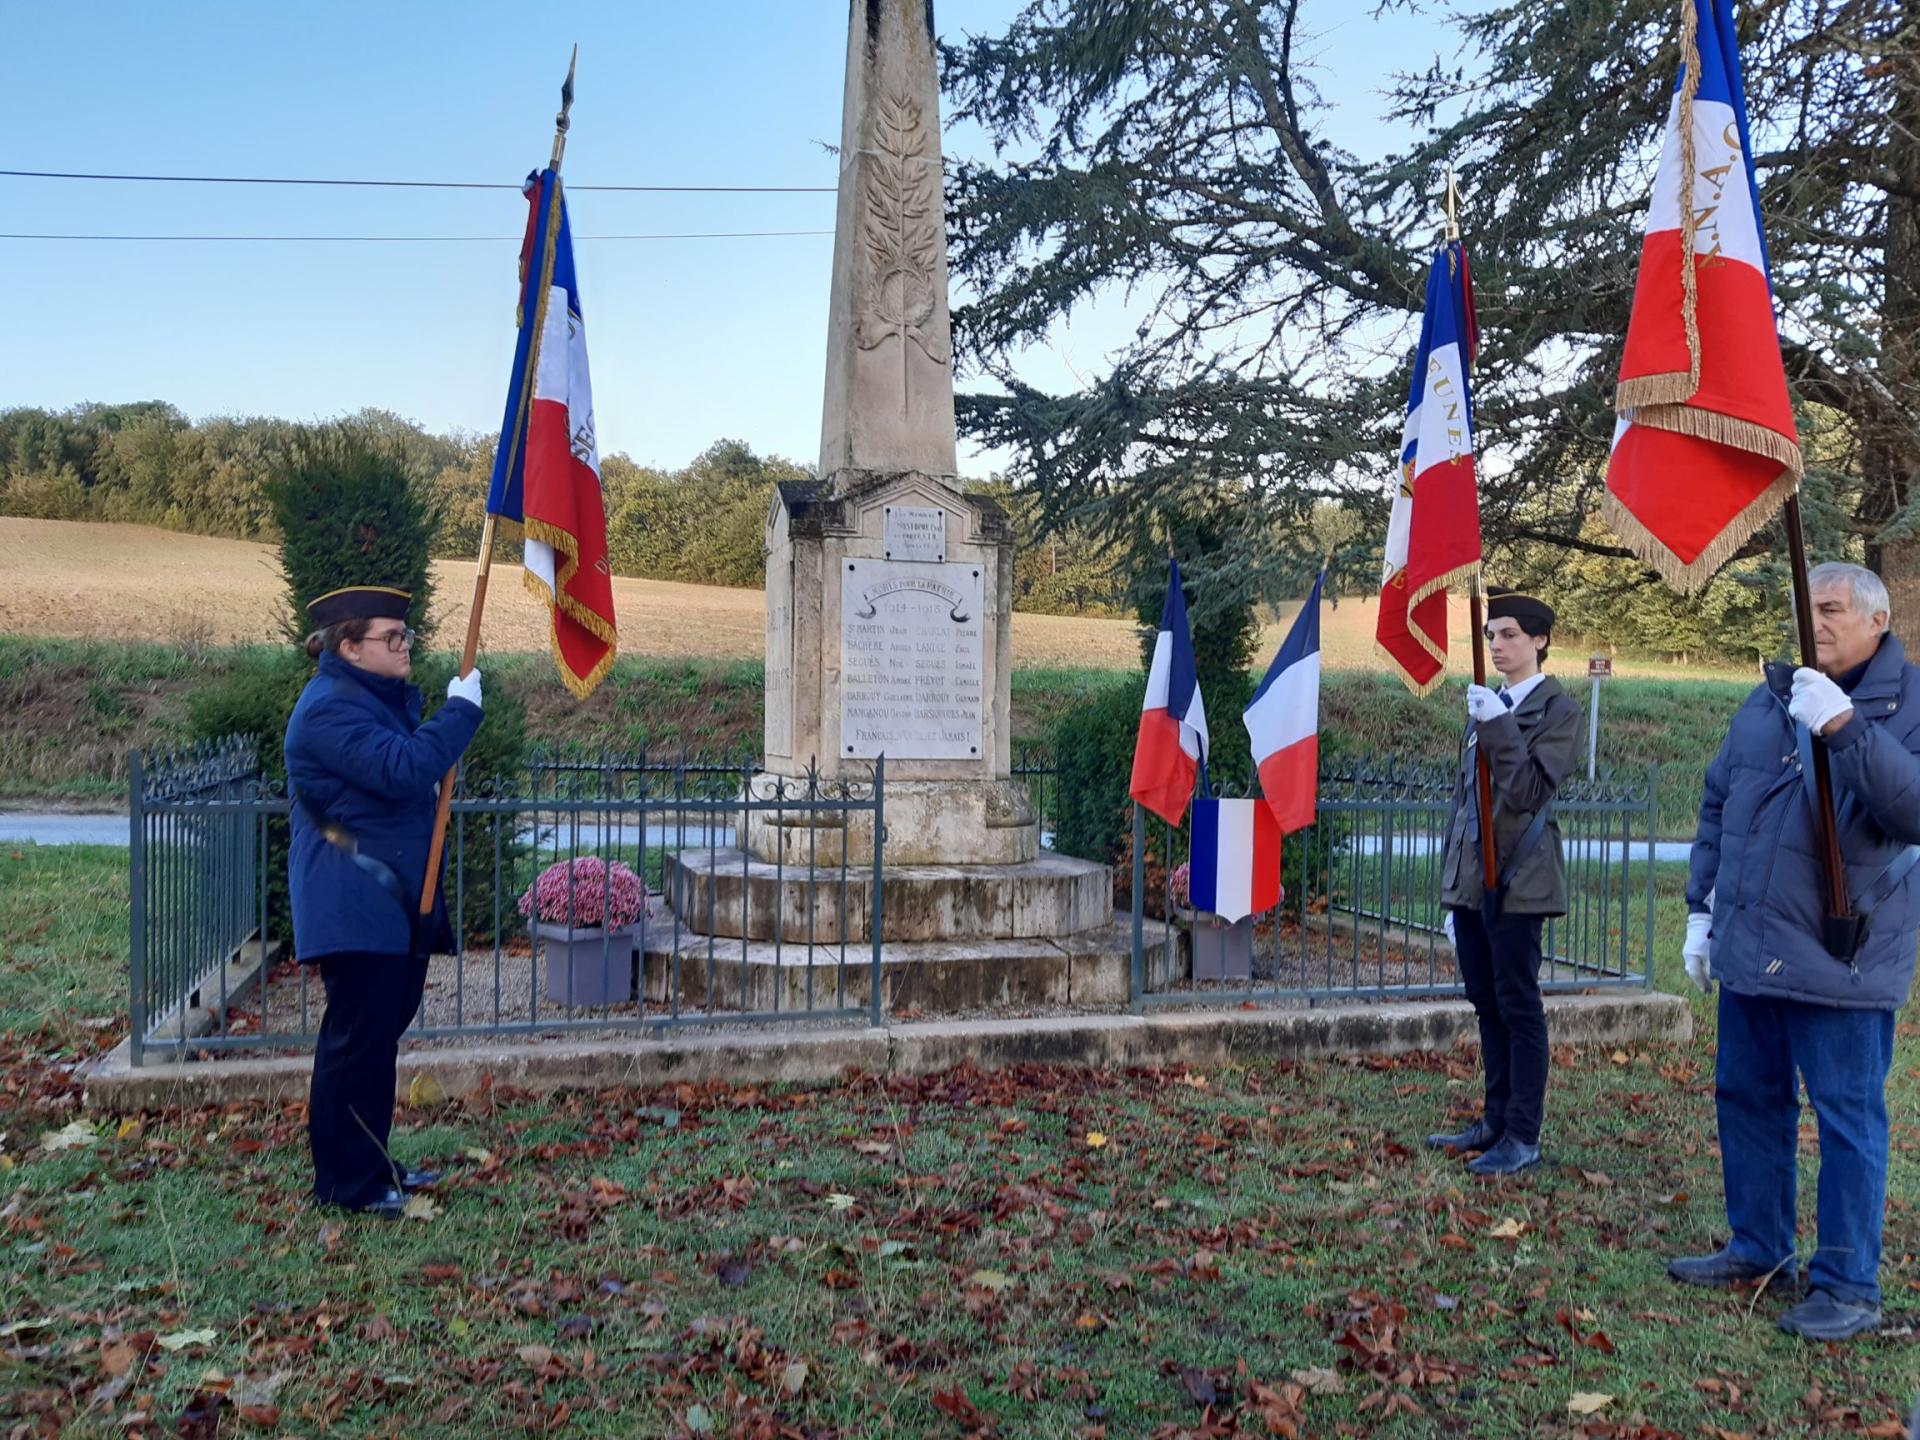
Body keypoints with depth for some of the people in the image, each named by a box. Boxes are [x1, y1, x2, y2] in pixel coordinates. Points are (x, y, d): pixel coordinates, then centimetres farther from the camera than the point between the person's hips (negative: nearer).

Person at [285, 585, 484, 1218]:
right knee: (357, 1040, -5)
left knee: (380, 1034, 15)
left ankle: (371, 1165, 26)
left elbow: (409, 768, 29)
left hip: (397, 901, 11)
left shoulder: (381, 697, 18)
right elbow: (400, 768, -27)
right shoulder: (329, 708, -16)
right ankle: (346, 1183, 6)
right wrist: (460, 711, -19)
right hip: (355, 909, -11)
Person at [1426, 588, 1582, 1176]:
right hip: (1470, 877, 7)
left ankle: (1523, 1137, 5)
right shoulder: (1485, 705, 15)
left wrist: (1498, 726, -20)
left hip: (1516, 877, -7)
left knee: (1518, 1006, -2)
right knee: (1487, 1006, 12)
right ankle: (1496, 1122, 22)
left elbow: (1530, 791, -16)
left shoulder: (1557, 709, -4)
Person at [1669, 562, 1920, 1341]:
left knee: (1848, 1117, 2)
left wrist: (1844, 728, -34)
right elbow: (1717, 804, 16)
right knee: (1747, 1098, 16)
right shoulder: (1769, 698, 11)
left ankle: (1848, 1286, 15)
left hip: (1841, 959, -6)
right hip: (1748, 949, 7)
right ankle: (1757, 1248, 32)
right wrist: (1701, 907, 14)